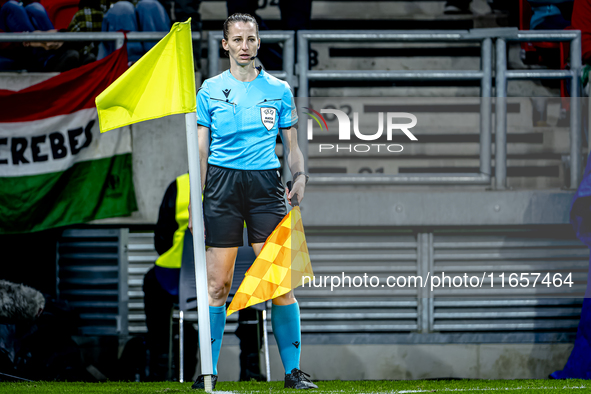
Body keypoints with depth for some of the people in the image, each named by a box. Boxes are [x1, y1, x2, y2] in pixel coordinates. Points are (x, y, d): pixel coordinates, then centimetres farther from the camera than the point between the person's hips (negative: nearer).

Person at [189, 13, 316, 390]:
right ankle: (209, 370, 4)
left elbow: (292, 146, 14)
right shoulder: (210, 90, 9)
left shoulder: (279, 90, 10)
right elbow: (201, 149, 9)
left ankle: (293, 370, -2)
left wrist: (300, 176, -4)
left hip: (266, 184, 0)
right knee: (217, 284, -2)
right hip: (222, 184, 0)